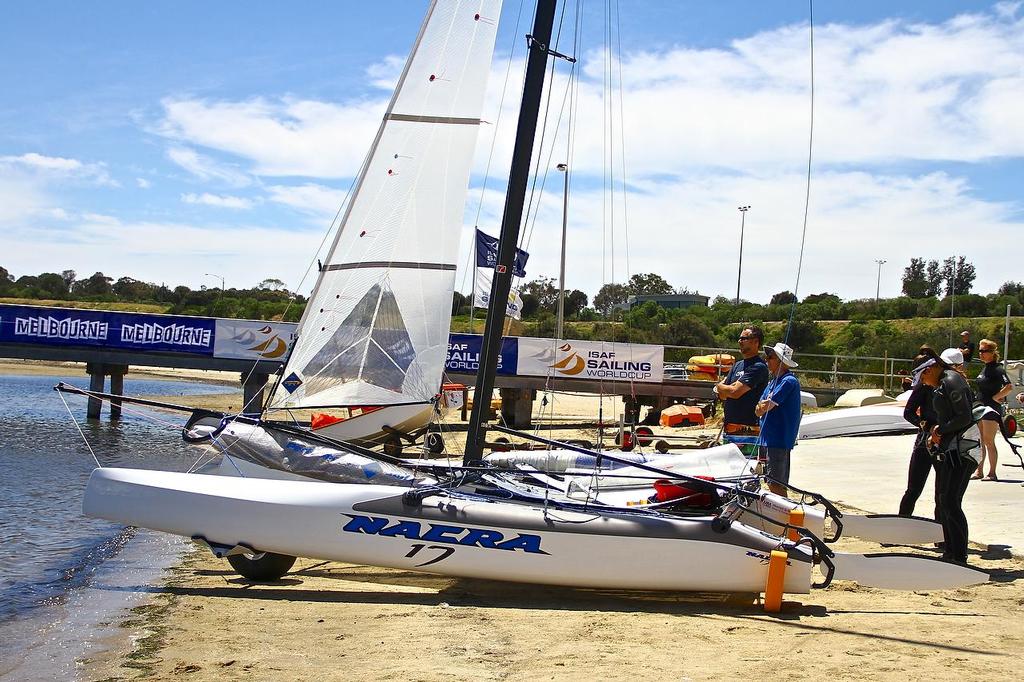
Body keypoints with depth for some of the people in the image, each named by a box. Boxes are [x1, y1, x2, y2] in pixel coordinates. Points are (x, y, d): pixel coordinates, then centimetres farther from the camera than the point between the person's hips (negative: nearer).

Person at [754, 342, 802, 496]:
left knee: (776, 484, -8)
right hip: (768, 439, 9)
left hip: (779, 440, -9)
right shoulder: (774, 381, 16)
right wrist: (763, 406, -9)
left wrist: (764, 405, 4)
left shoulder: (788, 381, -14)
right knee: (772, 483, 12)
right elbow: (758, 410, 12)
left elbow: (763, 408, -17)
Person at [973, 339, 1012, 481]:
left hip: (992, 409, -9)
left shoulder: (997, 369, -15)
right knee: (979, 441, 10)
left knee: (988, 441, -7)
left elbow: (1009, 386, -26)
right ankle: (979, 471, 16)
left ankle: (992, 473, -1)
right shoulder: (985, 368, 13)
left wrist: (995, 397, -18)